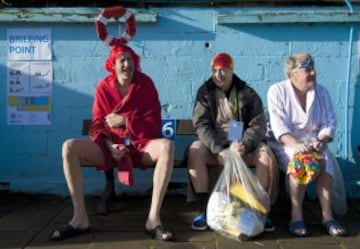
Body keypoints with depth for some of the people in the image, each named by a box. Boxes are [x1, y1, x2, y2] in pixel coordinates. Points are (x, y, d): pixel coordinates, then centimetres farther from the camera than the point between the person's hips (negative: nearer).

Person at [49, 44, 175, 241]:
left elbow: (154, 124, -4)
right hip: (110, 146, 2)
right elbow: (97, 125, 2)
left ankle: (153, 219, -33)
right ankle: (80, 218, -20)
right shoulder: (103, 87, 3)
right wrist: (109, 145, -17)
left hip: (141, 145, -1)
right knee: (69, 147, -23)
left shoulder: (145, 84, -1)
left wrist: (124, 120, -14)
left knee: (166, 146, -35)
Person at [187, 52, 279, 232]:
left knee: (266, 155, -28)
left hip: (243, 145, 0)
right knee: (195, 151, -31)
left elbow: (258, 125, -6)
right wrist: (219, 149, -25)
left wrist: (245, 145, -27)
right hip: (214, 145, 0)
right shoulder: (205, 92, 1)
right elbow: (201, 125, -9)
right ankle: (203, 209, -23)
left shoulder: (247, 93, 1)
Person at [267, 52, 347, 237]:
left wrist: (321, 141, -19)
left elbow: (330, 122, 4)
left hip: (313, 143, 4)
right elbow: (278, 124, -16)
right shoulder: (277, 90, -4)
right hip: (286, 144, -3)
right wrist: (295, 144, -34)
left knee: (325, 161, -28)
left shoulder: (321, 92, 9)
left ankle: (327, 216, -24)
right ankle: (296, 215, -27)